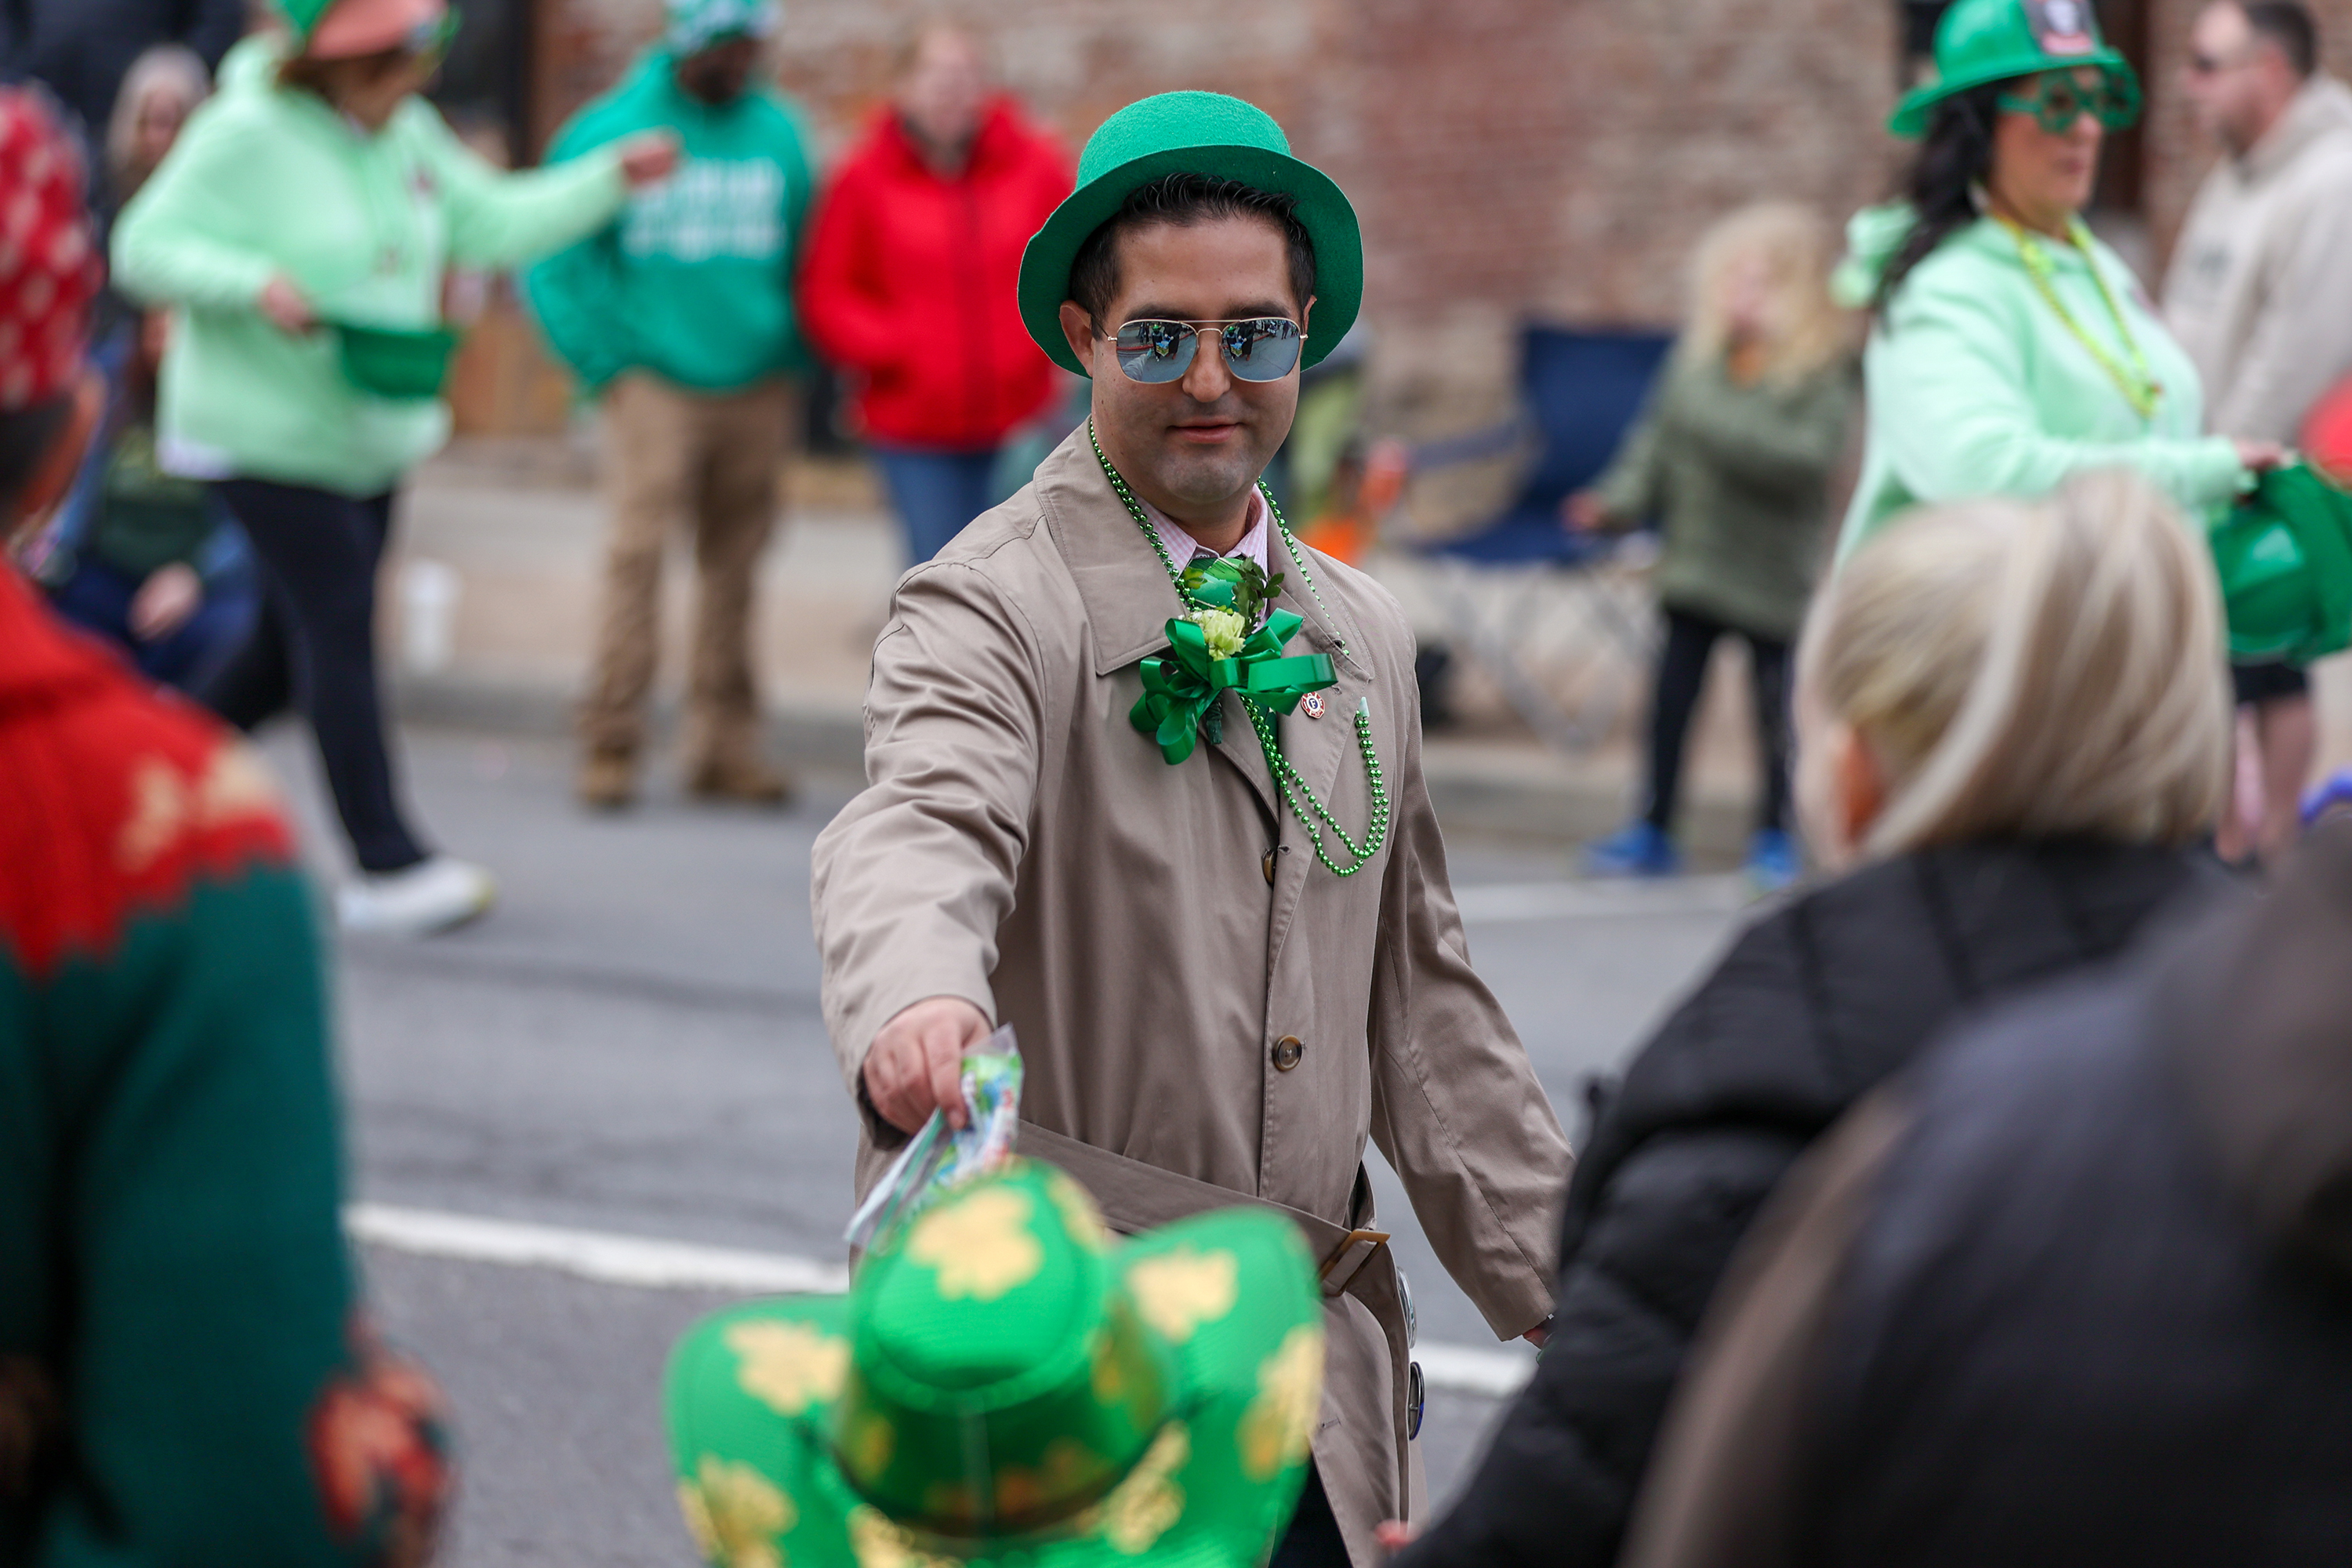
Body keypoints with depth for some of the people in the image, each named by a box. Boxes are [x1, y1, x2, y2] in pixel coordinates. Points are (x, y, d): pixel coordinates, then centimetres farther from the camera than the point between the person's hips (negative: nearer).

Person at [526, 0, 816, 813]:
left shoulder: (779, 134, 9)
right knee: (638, 551, -12)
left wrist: (789, 362, 7)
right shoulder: (613, 130, -2)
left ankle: (725, 745, 10)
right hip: (654, 381, -3)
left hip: (756, 388, 3)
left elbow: (803, 258, 16)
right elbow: (556, 257, -1)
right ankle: (609, 744, -10)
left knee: (735, 566, 4)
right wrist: (607, 362, -6)